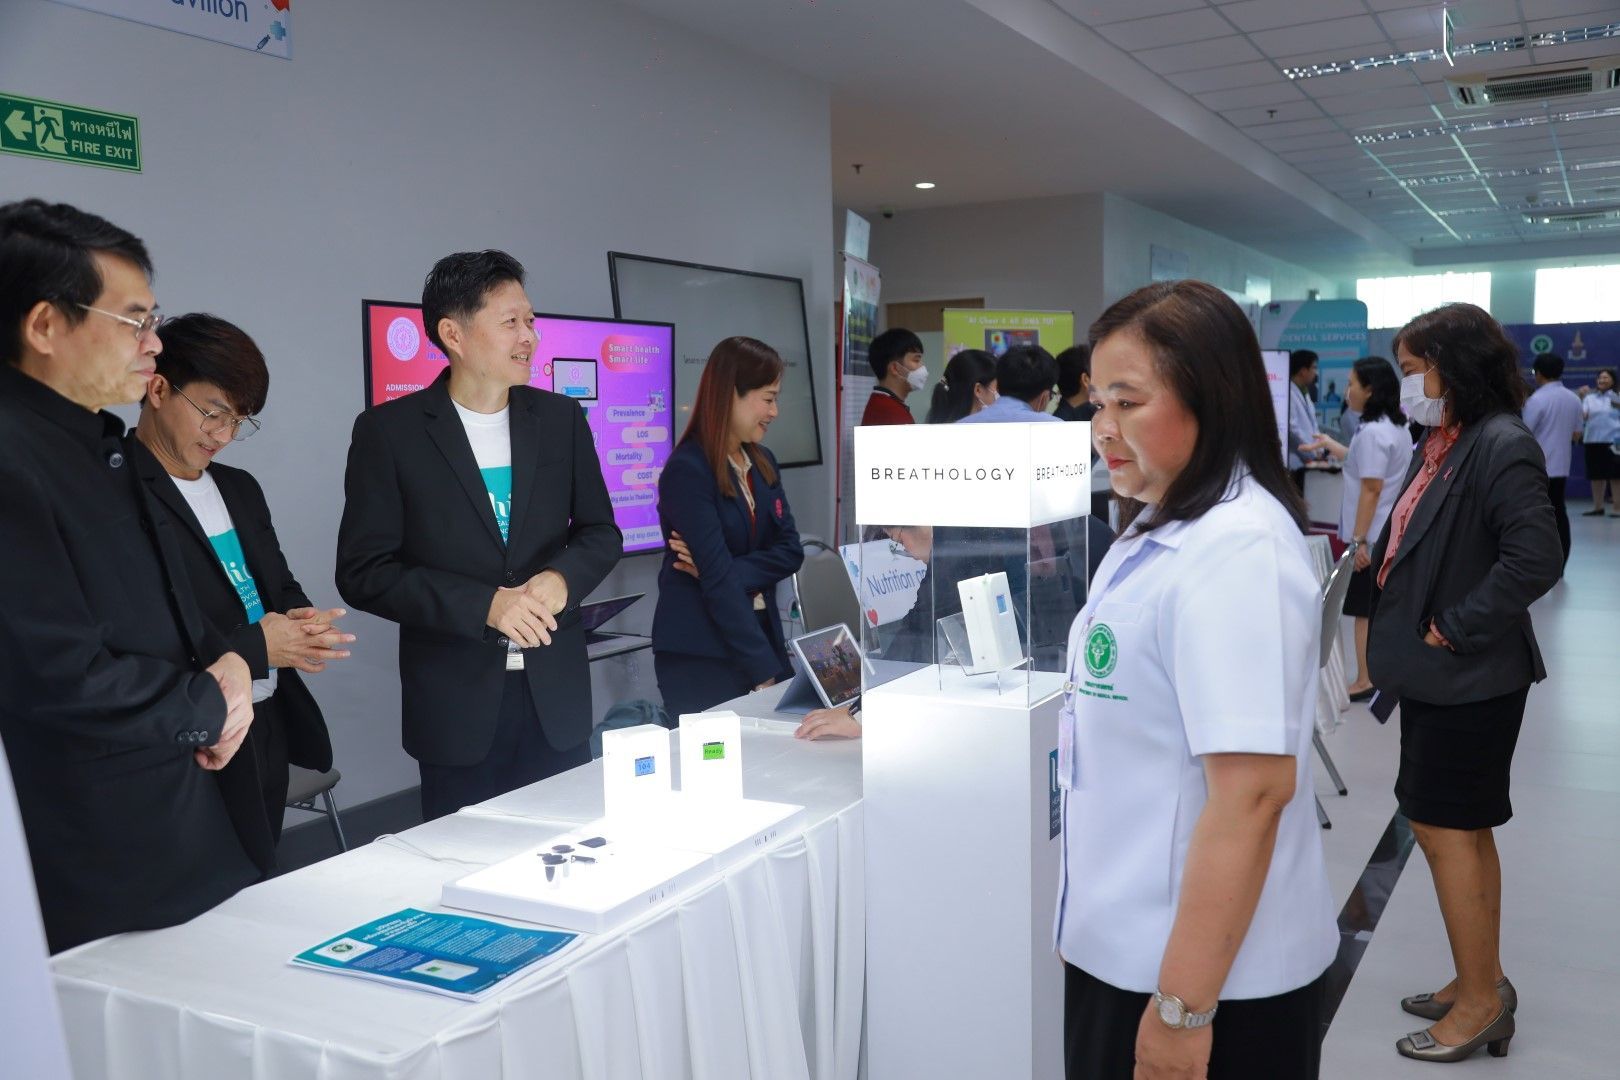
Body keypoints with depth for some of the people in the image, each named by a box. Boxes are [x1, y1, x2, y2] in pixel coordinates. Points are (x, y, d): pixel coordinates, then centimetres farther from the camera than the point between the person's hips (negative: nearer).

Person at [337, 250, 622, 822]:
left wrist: (562, 579, -12)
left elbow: (600, 531, 11)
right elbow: (363, 571, -8)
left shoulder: (561, 417, 4)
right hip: (456, 704, -3)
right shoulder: (389, 430, -5)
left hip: (557, 694, 3)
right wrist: (484, 605, -18)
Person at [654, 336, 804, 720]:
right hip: (700, 659, -7)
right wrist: (763, 670, -20)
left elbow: (789, 550, 2)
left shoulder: (763, 463, 9)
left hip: (762, 639, 7)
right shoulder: (687, 471, -15)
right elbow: (718, 580, -20)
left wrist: (720, 570, -15)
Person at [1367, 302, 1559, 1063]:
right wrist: (1398, 617, 7)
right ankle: (1481, 985, 30)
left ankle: (1481, 1001, 15)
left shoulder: (1501, 446, -18)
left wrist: (1456, 626, -19)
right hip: (1439, 674, 9)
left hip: (1467, 678, -9)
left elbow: (1534, 559, -25)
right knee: (1462, 828, 17)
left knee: (1445, 827, 0)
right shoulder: (1441, 443, 9)